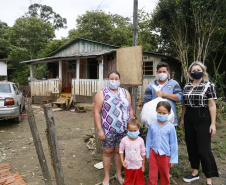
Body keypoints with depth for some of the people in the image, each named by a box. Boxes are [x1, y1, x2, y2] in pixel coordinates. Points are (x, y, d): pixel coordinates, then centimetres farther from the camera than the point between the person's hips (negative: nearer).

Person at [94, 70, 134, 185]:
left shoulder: (125, 93, 8)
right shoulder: (102, 93, -5)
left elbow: (130, 110, 10)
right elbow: (96, 112, -9)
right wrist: (99, 130, -14)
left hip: (124, 129, 3)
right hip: (108, 130, -3)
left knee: (119, 151, 14)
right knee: (108, 152, 9)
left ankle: (118, 174, 34)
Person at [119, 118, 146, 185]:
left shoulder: (140, 140, -14)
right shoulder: (124, 140, -14)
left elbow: (143, 153, -3)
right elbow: (121, 150, -1)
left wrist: (143, 165, 2)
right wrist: (122, 161, -7)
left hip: (138, 165, 0)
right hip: (128, 165, 0)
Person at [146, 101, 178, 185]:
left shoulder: (170, 127, -12)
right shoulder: (152, 125, -6)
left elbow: (173, 144, -5)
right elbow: (149, 140, 5)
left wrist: (173, 159, -1)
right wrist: (147, 154, 10)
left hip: (165, 155, -1)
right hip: (153, 153, 1)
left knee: (164, 176, 18)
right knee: (152, 176, 9)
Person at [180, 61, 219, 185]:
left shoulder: (209, 86, -5)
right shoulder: (187, 86, 9)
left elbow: (212, 105, -8)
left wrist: (213, 123, -12)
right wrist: (182, 119, 15)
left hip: (203, 119, -5)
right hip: (189, 119, 6)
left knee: (204, 149, -4)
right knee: (191, 146, 13)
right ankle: (195, 172, 31)